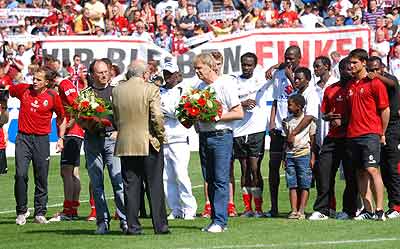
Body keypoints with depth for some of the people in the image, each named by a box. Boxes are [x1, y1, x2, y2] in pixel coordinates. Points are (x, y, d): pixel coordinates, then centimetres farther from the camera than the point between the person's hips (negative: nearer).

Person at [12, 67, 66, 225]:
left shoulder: (53, 96, -1)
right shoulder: (23, 89, 1)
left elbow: (61, 118, 12)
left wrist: (61, 138, 8)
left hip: (42, 139, 0)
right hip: (23, 138, 0)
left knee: (41, 178, 3)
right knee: (20, 174, -12)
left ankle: (40, 214, 14)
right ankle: (21, 212, 1)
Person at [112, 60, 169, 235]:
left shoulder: (117, 91, 3)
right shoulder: (151, 90, -9)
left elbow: (116, 118, 8)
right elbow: (157, 117, -14)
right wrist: (161, 136, 0)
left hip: (125, 145, 3)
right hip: (149, 144, -3)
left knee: (130, 187, 6)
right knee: (155, 186, 4)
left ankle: (133, 226, 4)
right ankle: (160, 225, 4)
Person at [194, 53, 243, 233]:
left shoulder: (225, 85, -6)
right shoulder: (200, 87, 15)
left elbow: (238, 113, -9)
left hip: (221, 136, -7)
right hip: (204, 136, 7)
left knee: (221, 180, -10)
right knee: (210, 180, 8)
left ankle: (220, 221, -11)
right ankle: (215, 219, 12)